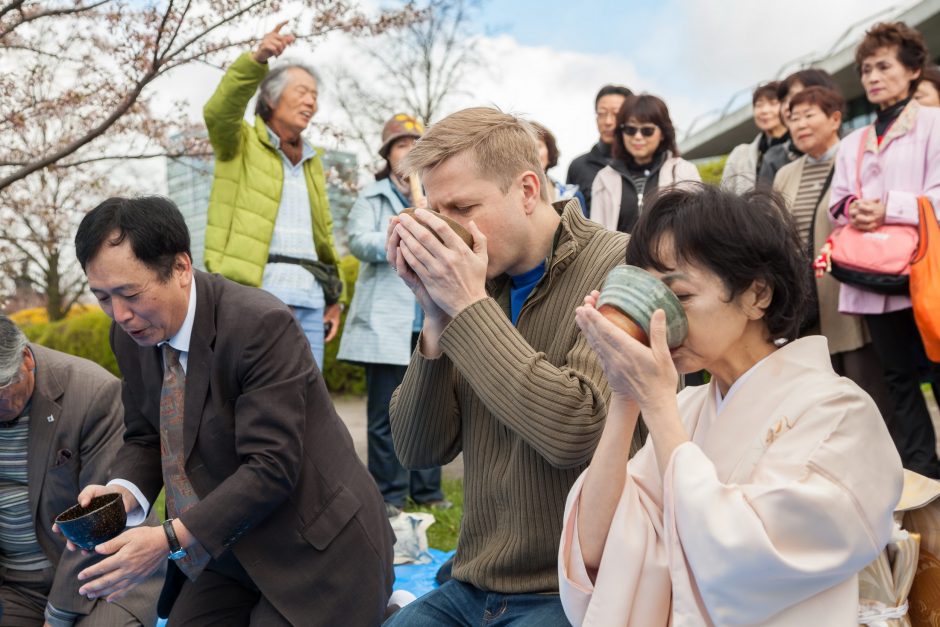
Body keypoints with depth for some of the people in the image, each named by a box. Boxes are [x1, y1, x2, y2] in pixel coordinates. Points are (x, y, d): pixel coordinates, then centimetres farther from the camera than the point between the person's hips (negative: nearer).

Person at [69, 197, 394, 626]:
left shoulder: (261, 326, -25)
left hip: (314, 552, -7)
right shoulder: (131, 336, -2)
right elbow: (144, 437, 9)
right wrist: (122, 491, -13)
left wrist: (170, 540, -30)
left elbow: (271, 466, -26)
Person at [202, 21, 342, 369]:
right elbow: (219, 111, -16)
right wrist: (257, 60, -30)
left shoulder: (311, 161, 24)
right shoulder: (241, 144, 7)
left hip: (309, 293, 6)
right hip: (260, 290, -6)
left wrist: (333, 297, 17)